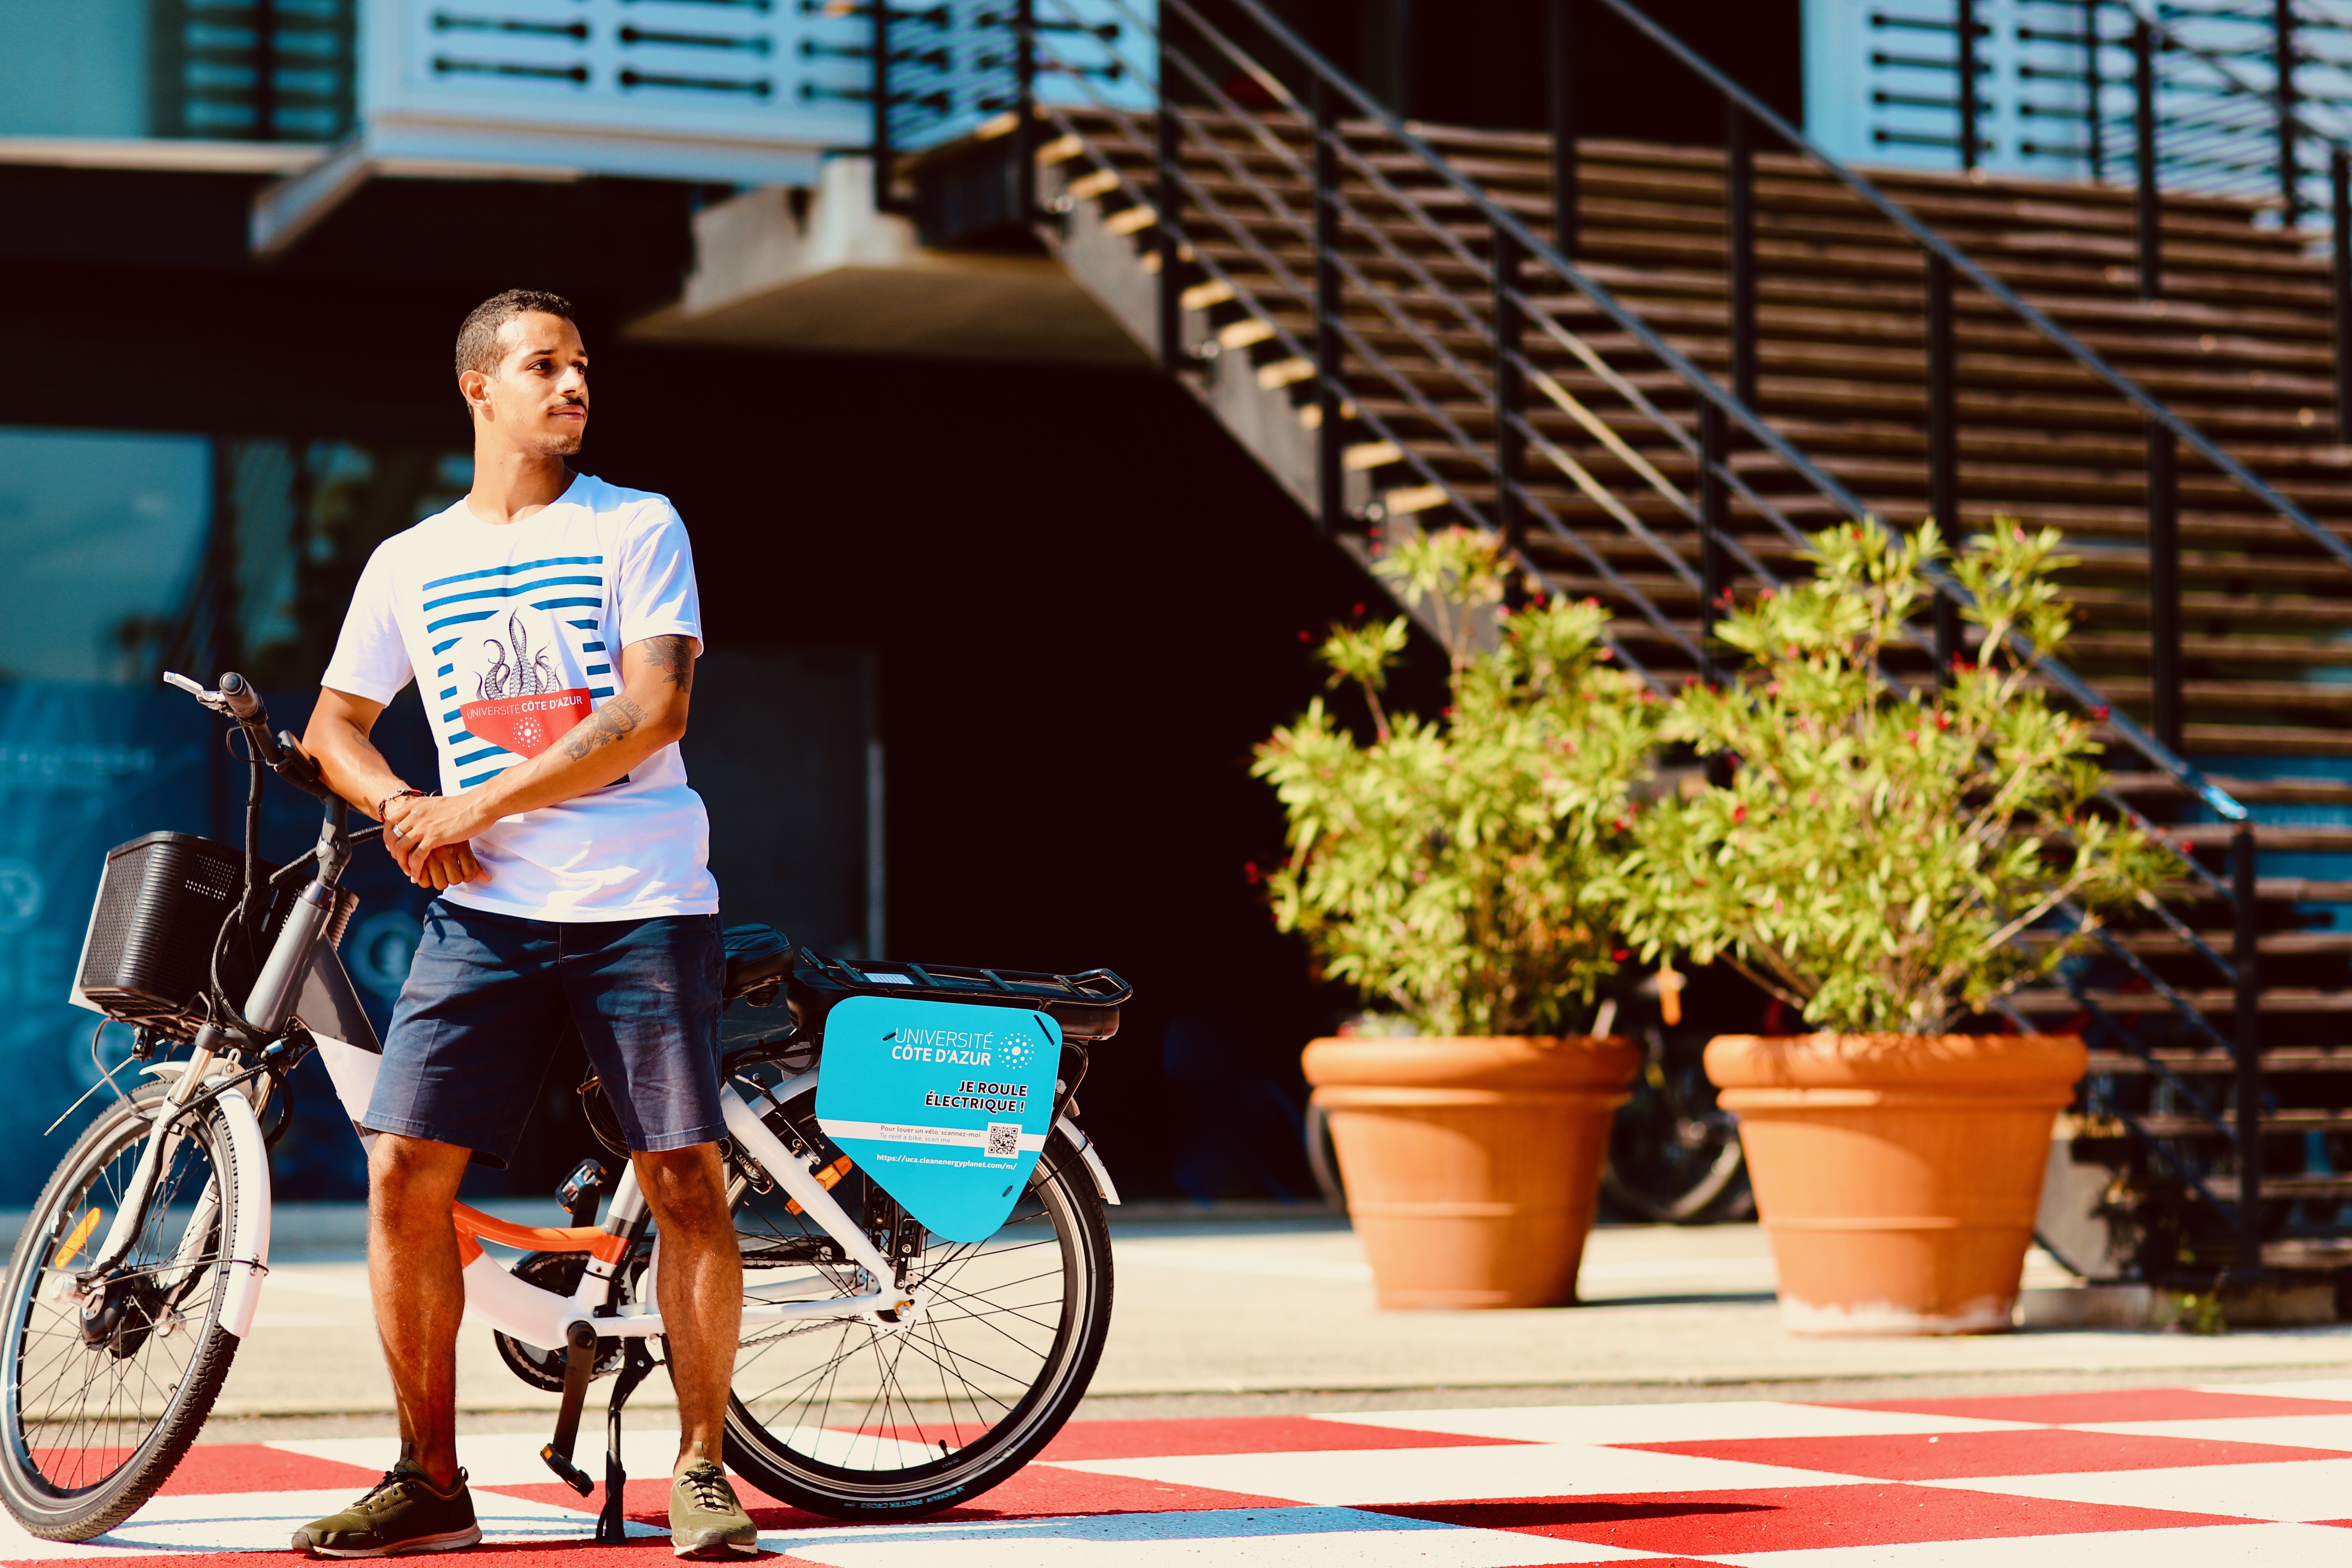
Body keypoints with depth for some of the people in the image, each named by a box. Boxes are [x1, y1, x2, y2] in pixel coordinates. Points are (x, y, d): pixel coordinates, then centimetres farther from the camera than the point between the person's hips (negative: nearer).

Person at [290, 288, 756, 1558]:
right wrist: (403, 808, -2)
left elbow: (652, 712, -9)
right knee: (405, 1172, -6)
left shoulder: (638, 529, 3)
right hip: (482, 907, 3)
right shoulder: (408, 563, 12)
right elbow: (335, 724, 20)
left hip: (643, 900, -3)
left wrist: (479, 805, -12)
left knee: (684, 1178, -7)